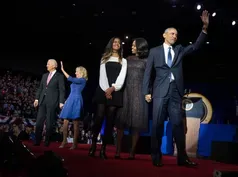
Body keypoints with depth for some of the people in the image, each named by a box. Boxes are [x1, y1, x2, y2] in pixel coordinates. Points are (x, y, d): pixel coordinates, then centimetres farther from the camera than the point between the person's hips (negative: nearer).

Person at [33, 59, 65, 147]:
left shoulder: (59, 76, -1)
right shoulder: (44, 75, 17)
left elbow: (62, 90, -5)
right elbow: (40, 88, 18)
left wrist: (61, 102, -11)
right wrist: (37, 98, 9)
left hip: (52, 102, -5)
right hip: (42, 101, 5)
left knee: (49, 123, 0)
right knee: (39, 122, 3)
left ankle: (47, 142, 9)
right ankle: (37, 141, 9)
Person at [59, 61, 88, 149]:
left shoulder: (82, 80, -5)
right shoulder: (76, 80, 20)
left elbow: (70, 79, -17)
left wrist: (63, 70, -15)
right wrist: (67, 101, 16)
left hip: (76, 101, -8)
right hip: (70, 100, 8)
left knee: (75, 122, -6)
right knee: (65, 121, 3)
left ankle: (75, 143, -2)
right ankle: (64, 141, 8)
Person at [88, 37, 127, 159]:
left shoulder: (123, 61, 17)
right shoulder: (104, 58, 18)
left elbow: (122, 77, 2)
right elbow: (102, 75, 5)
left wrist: (113, 88, -14)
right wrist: (106, 90, -10)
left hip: (115, 92, 0)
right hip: (103, 91, 0)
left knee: (110, 120, -5)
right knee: (99, 117, -12)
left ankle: (103, 148, -4)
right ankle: (93, 145, -5)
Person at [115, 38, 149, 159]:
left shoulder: (146, 61, 5)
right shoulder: (128, 59, 14)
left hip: (138, 92, -2)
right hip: (126, 91, 3)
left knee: (136, 122, -3)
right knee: (122, 119, -2)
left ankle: (132, 151, 1)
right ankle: (118, 151, 0)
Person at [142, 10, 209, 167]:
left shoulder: (179, 50, 17)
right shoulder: (155, 51, 10)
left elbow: (196, 46, 4)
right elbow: (148, 72, 6)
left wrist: (205, 27, -8)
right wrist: (146, 92, -2)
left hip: (176, 91, 3)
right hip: (161, 91, -2)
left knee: (178, 124, 2)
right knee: (158, 124, -2)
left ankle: (182, 158, 5)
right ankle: (156, 157, 4)